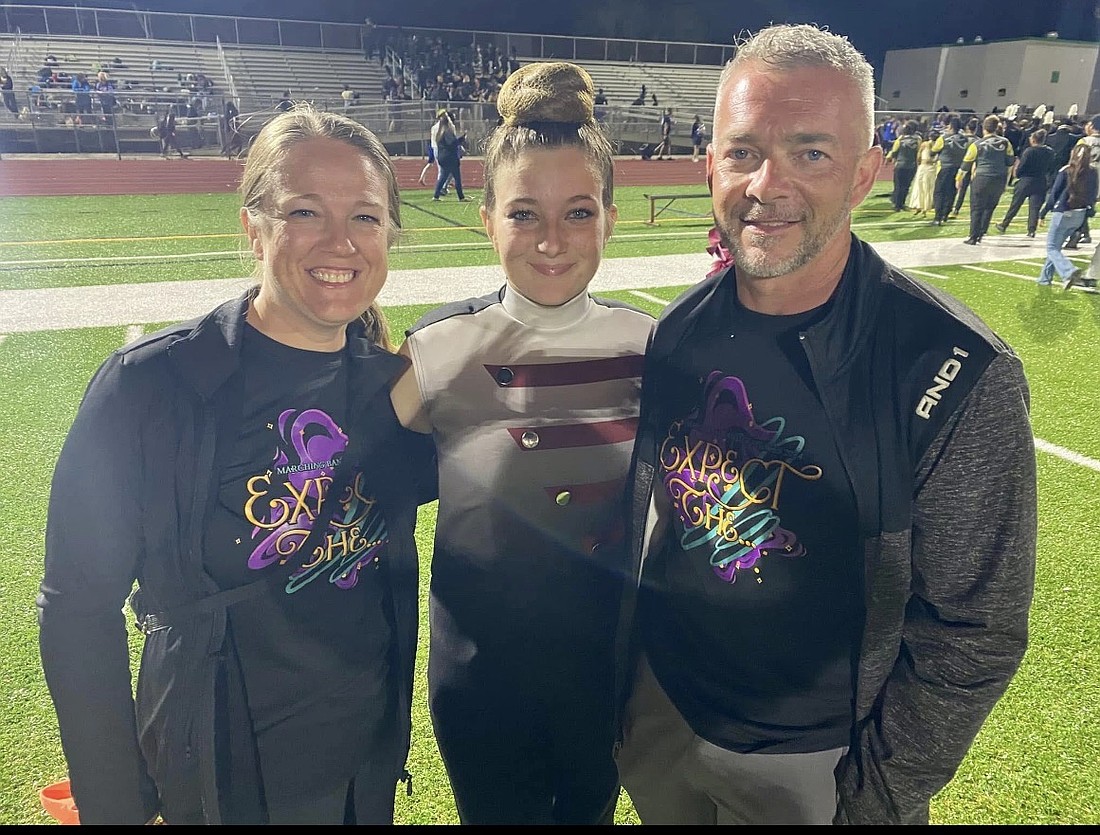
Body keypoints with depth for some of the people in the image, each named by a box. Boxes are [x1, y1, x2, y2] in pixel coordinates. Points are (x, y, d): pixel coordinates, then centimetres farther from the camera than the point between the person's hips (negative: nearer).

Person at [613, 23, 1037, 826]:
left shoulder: (958, 375, -22)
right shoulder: (679, 331, -8)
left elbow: (975, 634, -14)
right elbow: (639, 524, 3)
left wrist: (876, 801, -10)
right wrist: (617, 691, 7)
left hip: (814, 761, -4)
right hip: (658, 716, 4)